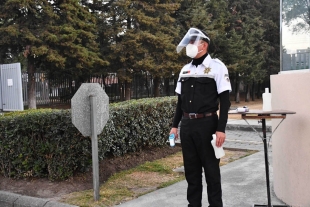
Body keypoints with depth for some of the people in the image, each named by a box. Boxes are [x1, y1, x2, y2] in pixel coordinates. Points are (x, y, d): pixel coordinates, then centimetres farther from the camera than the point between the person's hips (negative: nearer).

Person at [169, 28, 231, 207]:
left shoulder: (216, 67, -4)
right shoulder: (185, 69, 13)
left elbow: (224, 101, -9)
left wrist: (221, 128, -16)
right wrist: (175, 125, 12)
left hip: (207, 124, -5)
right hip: (187, 125, 6)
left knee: (211, 168, 3)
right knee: (191, 168, 11)